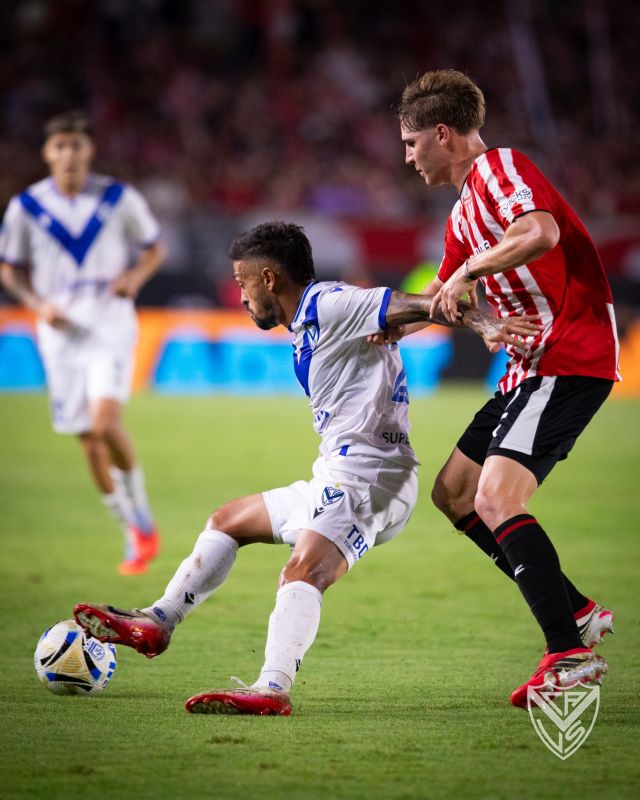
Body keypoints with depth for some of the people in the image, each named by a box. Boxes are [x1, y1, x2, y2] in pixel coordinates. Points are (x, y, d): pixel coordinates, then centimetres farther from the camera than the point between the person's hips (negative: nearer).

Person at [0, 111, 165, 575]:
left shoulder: (119, 199, -2)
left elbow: (155, 247, 11)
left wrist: (137, 276, -10)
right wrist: (38, 305, -7)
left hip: (111, 323, -2)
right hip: (61, 329, 2)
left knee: (105, 420, -23)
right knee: (89, 441, 4)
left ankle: (141, 515, -4)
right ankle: (136, 535, 20)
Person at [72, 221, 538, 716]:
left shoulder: (328, 305, -10)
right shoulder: (308, 324, 21)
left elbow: (413, 305, -21)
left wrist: (483, 325, -33)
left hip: (365, 476, -11)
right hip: (338, 479, 11)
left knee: (303, 572, -32)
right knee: (227, 522, 23)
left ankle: (273, 689, -52)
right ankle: (155, 624, 30)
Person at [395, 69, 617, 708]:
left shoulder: (500, 167, -10)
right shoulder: (464, 211, 21)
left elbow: (541, 232, -30)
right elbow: (442, 295, 34)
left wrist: (470, 271, -21)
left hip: (571, 359, -11)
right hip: (533, 363, 11)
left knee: (496, 499, -20)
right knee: (453, 492, 13)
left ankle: (572, 653, -19)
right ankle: (576, 612, 13)